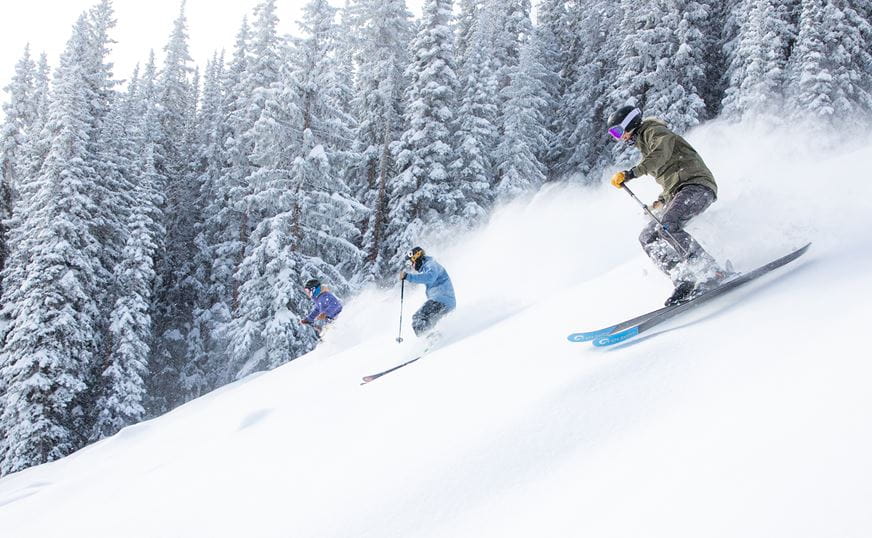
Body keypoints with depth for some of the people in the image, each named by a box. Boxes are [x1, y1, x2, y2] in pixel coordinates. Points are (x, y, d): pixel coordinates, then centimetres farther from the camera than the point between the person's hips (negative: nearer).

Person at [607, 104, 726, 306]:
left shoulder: (653, 130, 2)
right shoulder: (644, 145, 29)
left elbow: (662, 152, -21)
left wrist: (632, 173, -27)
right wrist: (662, 201, 22)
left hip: (696, 185, -9)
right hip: (677, 194, 9)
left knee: (667, 226, -30)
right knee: (647, 237, -6)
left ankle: (711, 272, -31)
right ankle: (686, 282, -17)